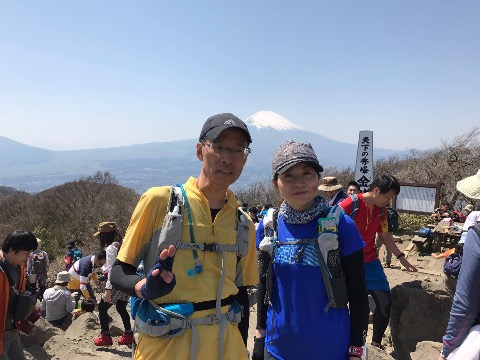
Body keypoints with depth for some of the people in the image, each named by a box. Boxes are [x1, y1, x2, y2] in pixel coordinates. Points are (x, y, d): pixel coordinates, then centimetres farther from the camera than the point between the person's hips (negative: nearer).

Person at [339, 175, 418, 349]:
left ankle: (376, 342, 23)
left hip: (370, 262, 6)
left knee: (385, 302, 4)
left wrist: (401, 257, 18)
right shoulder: (350, 205, -19)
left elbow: (384, 235, 15)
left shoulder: (382, 211, 3)